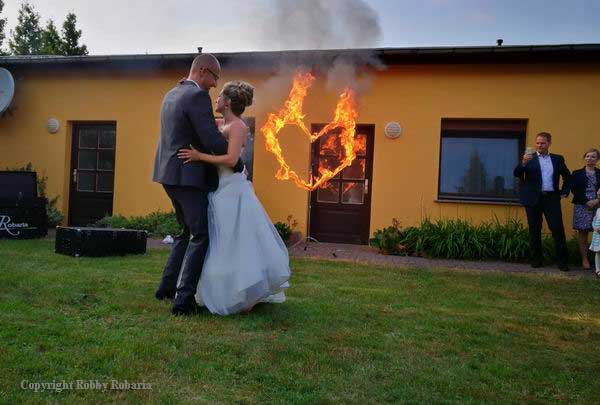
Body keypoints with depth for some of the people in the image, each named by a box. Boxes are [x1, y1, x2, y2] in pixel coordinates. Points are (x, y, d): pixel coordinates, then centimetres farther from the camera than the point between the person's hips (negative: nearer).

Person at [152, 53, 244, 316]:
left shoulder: (171, 94, 16)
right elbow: (212, 140, -20)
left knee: (188, 231, 21)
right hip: (188, 176, -9)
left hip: (169, 174, 9)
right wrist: (239, 165, -8)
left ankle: (167, 286, 25)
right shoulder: (198, 96, -14)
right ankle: (184, 299, -6)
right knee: (200, 236, -3)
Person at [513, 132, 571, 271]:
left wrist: (565, 191, 10)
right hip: (534, 199, -1)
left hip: (552, 198, 1)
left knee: (558, 229, -5)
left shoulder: (558, 159, 12)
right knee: (535, 230, 4)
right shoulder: (529, 158, 5)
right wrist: (523, 163, -25)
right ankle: (536, 259, 13)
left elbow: (567, 176, 22)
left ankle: (562, 261, 1)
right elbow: (516, 174, -7)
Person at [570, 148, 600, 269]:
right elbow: (574, 190, -2)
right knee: (583, 233, 2)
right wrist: (587, 202, -11)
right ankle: (584, 259, 8)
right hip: (582, 207, -1)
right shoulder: (577, 173, 7)